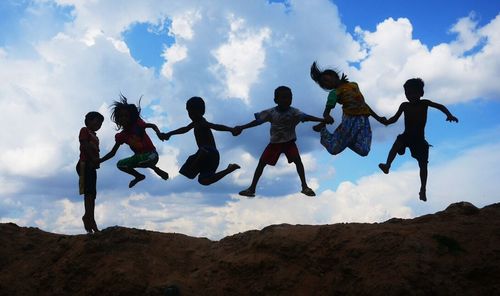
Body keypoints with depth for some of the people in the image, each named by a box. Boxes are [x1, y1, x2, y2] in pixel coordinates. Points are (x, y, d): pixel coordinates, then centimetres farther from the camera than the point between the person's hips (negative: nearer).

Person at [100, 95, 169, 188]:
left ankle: (157, 169, -7)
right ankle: (139, 176, 18)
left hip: (151, 154, -6)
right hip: (139, 157, 6)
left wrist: (158, 133, -44)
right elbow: (112, 153, 6)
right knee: (120, 164, -2)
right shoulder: (121, 136, 2)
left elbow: (152, 125, -22)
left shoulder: (137, 124, -10)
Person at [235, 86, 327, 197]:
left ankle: (304, 186, -8)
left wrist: (322, 120, -40)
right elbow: (257, 121, -6)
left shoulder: (294, 112, -15)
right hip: (275, 142, 1)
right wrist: (241, 127, -10)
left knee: (297, 160, -20)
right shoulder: (270, 112, -11)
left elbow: (306, 117, -26)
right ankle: (252, 188, 7)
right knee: (262, 162, -2)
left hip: (289, 142, -1)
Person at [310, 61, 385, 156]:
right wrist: (327, 117, -34)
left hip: (363, 119, 4)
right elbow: (326, 111, -9)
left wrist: (377, 117, 24)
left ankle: (346, 140, 16)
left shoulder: (354, 85, 19)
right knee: (334, 149, -5)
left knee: (364, 151, -13)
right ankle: (322, 129, 23)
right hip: (350, 119, -4)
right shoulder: (334, 93, 2)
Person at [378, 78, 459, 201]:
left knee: (423, 164, -1)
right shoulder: (404, 106, 0)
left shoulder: (424, 103, -5)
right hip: (406, 136, 1)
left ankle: (423, 190, 10)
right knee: (398, 142, -34)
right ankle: (387, 166, -43)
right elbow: (395, 118, 4)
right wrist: (386, 122, -16)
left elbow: (440, 106, -12)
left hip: (419, 139, -1)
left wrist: (449, 115, -30)